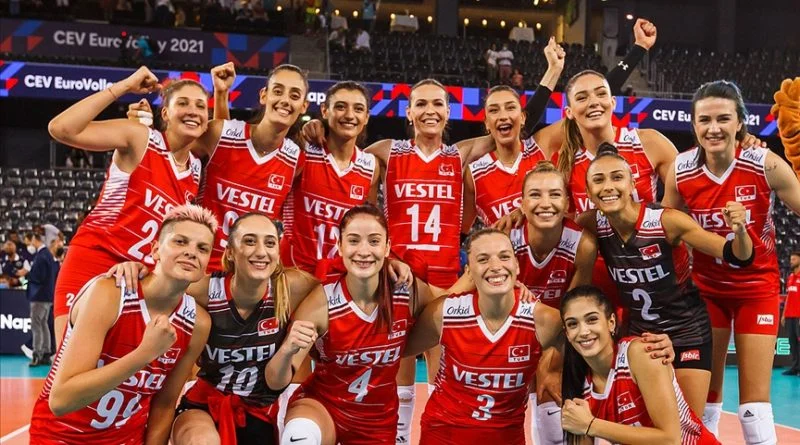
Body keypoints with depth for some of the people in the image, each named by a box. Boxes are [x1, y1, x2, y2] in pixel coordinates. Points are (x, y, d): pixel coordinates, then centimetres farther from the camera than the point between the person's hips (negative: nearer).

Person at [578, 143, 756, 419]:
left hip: (687, 332, -3)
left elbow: (738, 258, -22)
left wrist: (739, 231, -41)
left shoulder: (666, 221, -24)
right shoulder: (593, 225, -14)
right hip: (638, 333, 3)